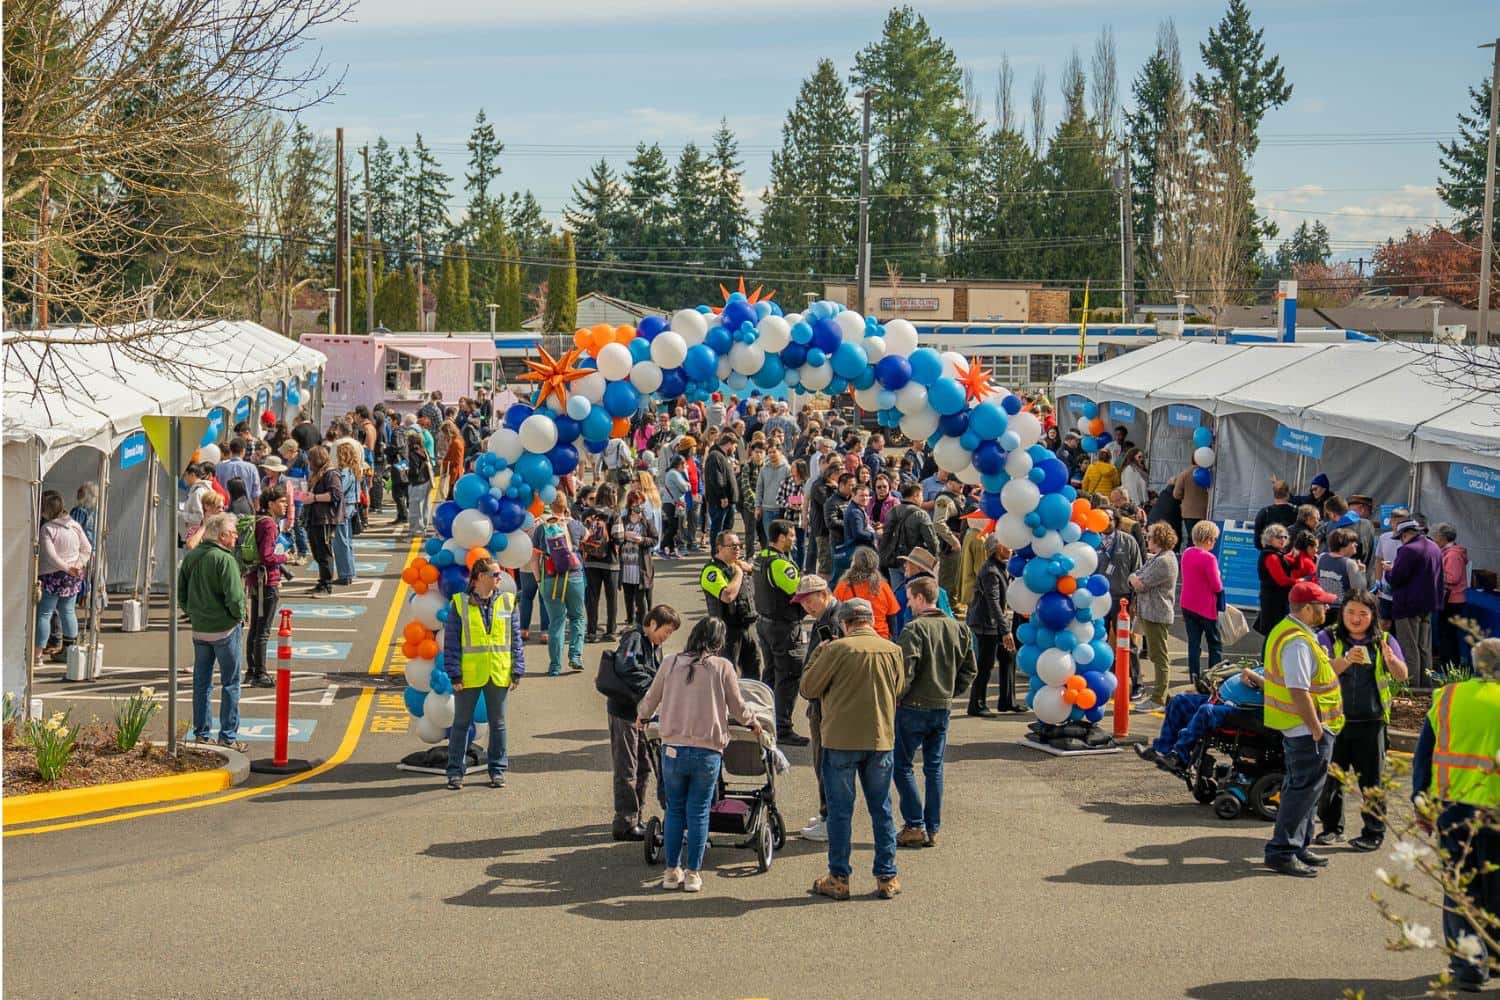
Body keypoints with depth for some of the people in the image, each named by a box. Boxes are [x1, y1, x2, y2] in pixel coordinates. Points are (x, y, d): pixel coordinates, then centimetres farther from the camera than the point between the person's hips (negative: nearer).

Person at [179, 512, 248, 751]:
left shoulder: (190, 557, 4)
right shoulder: (225, 560, -18)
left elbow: (180, 591, 10)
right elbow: (234, 598, -23)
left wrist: (193, 613, 16)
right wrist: (239, 615, -6)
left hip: (199, 630, 6)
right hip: (225, 628, -6)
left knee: (201, 682, 14)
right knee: (230, 682, 3)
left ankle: (201, 733, 19)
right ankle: (228, 736, 4)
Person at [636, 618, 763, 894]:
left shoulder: (671, 663, 3)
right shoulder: (722, 667, -3)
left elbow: (651, 699, 14)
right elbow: (737, 707, 6)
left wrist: (642, 716, 36)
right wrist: (753, 721, 28)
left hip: (672, 749, 2)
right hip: (707, 751, -2)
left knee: (675, 811, 13)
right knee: (698, 813, 6)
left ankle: (672, 871, 17)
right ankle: (693, 874, 9)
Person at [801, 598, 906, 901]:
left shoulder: (836, 650, -12)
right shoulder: (893, 651, -1)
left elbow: (808, 689, -4)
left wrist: (818, 656, 9)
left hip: (841, 741, -3)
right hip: (881, 739, 3)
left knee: (840, 811, 6)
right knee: (882, 810, 13)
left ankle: (839, 879, 11)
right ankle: (887, 878, 16)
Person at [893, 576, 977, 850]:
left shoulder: (915, 629, -16)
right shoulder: (959, 629, 5)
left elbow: (905, 671, -20)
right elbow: (970, 670, 10)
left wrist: (894, 699, -7)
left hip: (914, 707, -6)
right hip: (943, 708, 6)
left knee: (901, 765, 5)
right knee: (934, 768, 12)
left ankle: (915, 825, 0)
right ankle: (932, 830, 15)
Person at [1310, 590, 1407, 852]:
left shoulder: (1383, 641, 7)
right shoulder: (1329, 637, 1)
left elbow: (1402, 675, -1)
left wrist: (1391, 659, -22)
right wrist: (1347, 660, -31)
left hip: (1370, 722, 0)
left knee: (1371, 781, 2)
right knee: (1330, 777, 7)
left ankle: (1374, 832, 11)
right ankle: (1332, 827, 21)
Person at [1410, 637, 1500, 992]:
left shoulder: (1447, 697, 3)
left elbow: (1423, 755, 6)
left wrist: (1421, 803, 12)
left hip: (1451, 806, 2)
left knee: (1460, 887, 9)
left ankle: (1467, 962, 0)